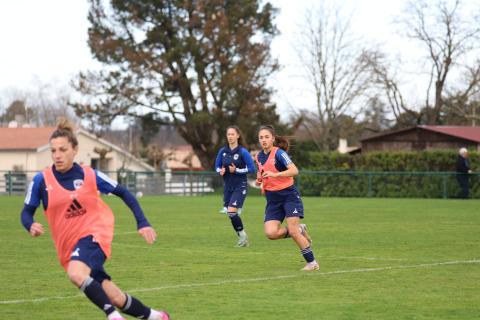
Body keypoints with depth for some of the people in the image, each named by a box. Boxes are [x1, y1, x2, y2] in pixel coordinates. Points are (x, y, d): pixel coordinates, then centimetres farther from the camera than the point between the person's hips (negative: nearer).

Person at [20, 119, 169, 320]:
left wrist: (142, 223, -2)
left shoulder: (90, 176, -4)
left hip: (94, 235, -2)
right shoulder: (41, 180, -3)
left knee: (76, 274, -34)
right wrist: (31, 226, -21)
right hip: (69, 247, 3)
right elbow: (26, 212, 3)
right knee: (116, 300, 2)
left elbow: (124, 193, 6)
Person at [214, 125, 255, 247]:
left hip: (240, 186, -6)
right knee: (230, 214, 5)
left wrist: (236, 170, -19)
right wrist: (221, 171, -9)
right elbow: (217, 166, 13)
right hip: (228, 186, 6)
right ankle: (243, 239, 20)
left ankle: (242, 234, 2)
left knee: (232, 211, -18)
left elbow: (252, 169, -11)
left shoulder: (243, 152, -11)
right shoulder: (222, 151, 3)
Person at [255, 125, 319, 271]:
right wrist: (260, 180, 6)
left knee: (293, 231, -15)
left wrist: (275, 174, -36)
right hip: (272, 199, 6)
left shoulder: (279, 153, -14)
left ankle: (312, 262, 0)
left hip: (289, 195, -6)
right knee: (271, 233, -14)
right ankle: (300, 230, 12)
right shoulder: (259, 156, 8)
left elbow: (294, 170, -27)